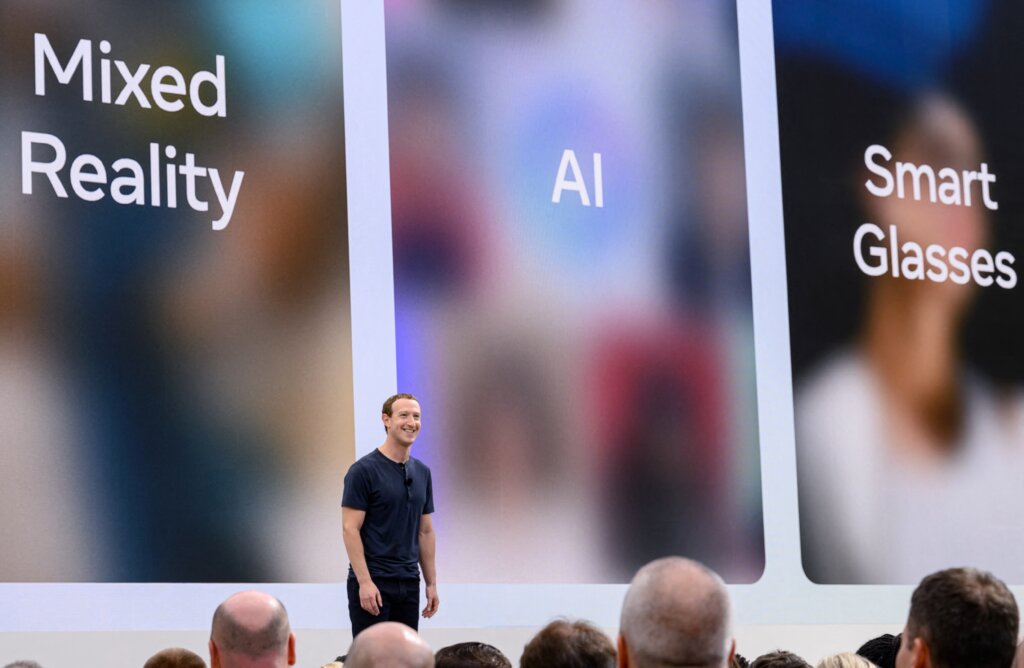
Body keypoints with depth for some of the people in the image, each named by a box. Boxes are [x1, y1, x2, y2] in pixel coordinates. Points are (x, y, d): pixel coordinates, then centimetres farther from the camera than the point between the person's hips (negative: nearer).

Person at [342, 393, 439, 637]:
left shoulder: (422, 473, 12)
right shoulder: (364, 470, -9)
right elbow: (350, 529, -13)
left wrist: (432, 583, 12)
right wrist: (364, 581, -20)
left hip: (408, 584, 7)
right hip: (372, 584, -7)